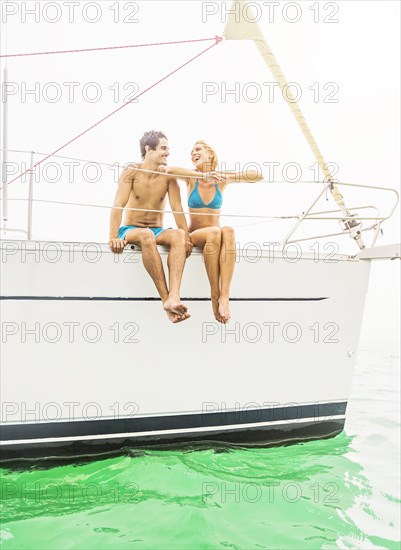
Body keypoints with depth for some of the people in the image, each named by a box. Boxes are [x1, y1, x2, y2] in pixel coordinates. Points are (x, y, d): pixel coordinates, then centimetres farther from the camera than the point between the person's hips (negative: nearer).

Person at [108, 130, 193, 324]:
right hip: (131, 229, -2)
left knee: (178, 235, -32)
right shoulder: (132, 171, -5)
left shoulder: (168, 176, 3)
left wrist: (186, 238, -18)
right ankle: (166, 298, -41)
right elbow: (118, 205, -15)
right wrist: (114, 237, -28)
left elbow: (177, 208, -4)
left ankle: (174, 298, -49)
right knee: (146, 235, -39)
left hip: (157, 231, 3)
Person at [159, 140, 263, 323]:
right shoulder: (191, 178, 3)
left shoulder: (221, 179, 5)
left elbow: (257, 175, -5)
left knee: (228, 231, -34)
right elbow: (169, 170, -19)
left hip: (215, 235, 1)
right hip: (194, 235, -1)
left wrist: (229, 176, -21)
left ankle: (225, 296, -44)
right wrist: (204, 174, -29)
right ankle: (215, 295, -32)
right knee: (214, 232, -35)